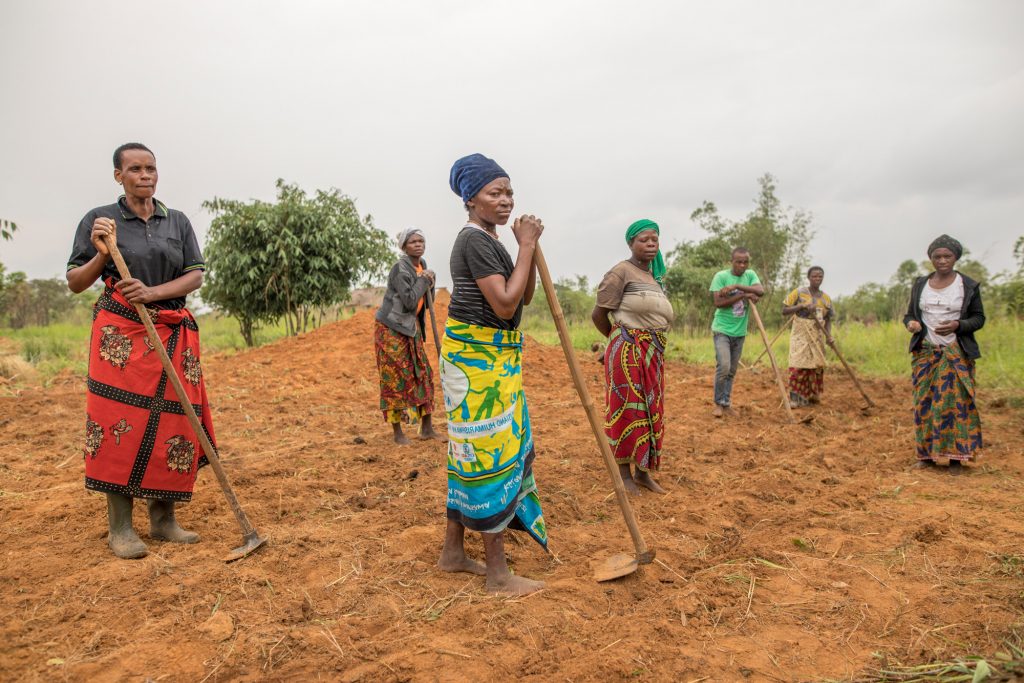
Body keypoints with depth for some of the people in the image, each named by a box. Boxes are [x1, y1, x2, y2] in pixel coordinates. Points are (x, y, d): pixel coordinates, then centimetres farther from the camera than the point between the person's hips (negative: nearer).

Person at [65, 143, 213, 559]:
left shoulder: (178, 222, 10)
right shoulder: (99, 220, 3)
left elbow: (195, 276, 2)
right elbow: (75, 283, 4)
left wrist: (153, 292, -14)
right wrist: (101, 254, -14)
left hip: (173, 334, 3)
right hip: (121, 333, -3)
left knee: (172, 425, 1)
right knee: (120, 423, -6)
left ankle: (163, 520, 12)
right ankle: (120, 528, 3)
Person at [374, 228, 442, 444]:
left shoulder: (422, 265, 8)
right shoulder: (400, 268, -17)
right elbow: (409, 301, -24)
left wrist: (429, 285, -5)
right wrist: (424, 280, -13)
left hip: (410, 328, 8)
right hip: (391, 328, -8)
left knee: (422, 373, 8)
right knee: (395, 378, -2)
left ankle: (427, 428, 17)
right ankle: (397, 432, 8)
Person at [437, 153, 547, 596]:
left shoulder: (488, 241, 15)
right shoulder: (475, 241, -17)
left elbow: (524, 296, 13)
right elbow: (505, 305, -24)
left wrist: (528, 247, 1)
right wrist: (527, 247, -17)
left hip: (489, 358, 10)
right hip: (478, 360, -10)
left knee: (471, 455, 15)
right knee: (491, 456, -5)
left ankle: (453, 551, 27)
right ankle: (498, 574, 6)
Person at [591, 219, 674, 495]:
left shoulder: (655, 275, 15)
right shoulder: (621, 272, -11)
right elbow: (598, 315, -10)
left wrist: (654, 343, 15)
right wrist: (618, 338, 5)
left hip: (653, 353, 8)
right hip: (628, 351, -8)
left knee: (650, 410, 11)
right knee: (627, 409, -1)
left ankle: (643, 471, 23)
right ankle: (624, 473, 11)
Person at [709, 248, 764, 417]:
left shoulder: (750, 275, 5)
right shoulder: (721, 276, -8)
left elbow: (761, 291, -14)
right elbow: (718, 302, -17)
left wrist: (737, 286, -24)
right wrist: (744, 295, -20)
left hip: (740, 332, 5)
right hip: (722, 330, -5)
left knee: (732, 371, 10)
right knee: (723, 367, -15)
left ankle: (726, 403, 20)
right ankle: (718, 403, 1)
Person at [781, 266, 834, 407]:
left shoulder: (826, 298, 7)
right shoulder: (799, 292, -4)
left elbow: (828, 320, 12)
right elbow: (784, 311, -7)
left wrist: (829, 335, -6)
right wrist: (803, 306, -19)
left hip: (818, 337, 4)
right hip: (801, 334, -4)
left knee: (816, 367, 5)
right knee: (798, 366, -12)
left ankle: (812, 397, 17)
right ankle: (795, 398, -5)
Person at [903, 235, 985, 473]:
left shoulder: (968, 286, -1)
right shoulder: (920, 285, 7)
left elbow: (979, 318, 2)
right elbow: (910, 314, 11)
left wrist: (957, 325, -18)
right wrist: (910, 323, -12)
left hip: (956, 353, -3)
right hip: (925, 352, 3)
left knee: (954, 401, -4)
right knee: (925, 402, 2)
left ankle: (955, 456, 4)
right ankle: (927, 454, 9)